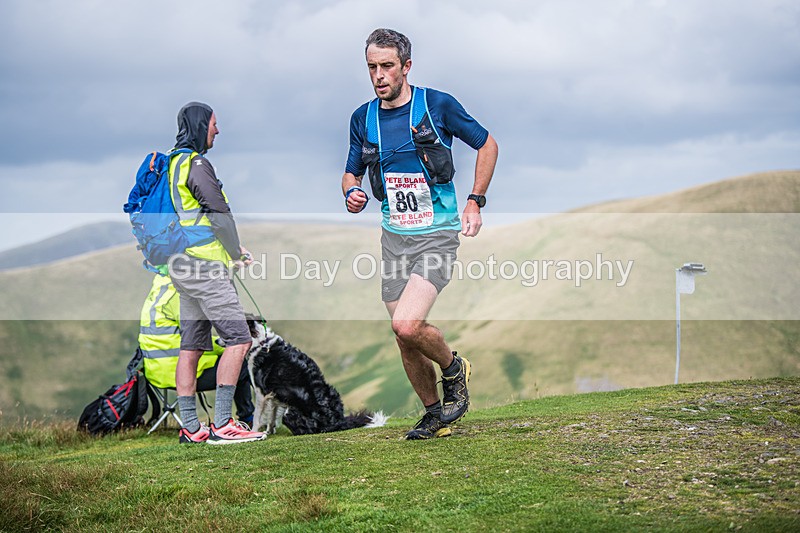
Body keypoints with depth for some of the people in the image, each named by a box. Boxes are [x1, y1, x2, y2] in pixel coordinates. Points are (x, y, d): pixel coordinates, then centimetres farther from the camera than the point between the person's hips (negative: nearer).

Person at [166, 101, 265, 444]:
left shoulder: (172, 162, 18)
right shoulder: (197, 164, -12)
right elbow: (220, 215, -15)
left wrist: (232, 249, 21)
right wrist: (237, 255, 0)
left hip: (184, 268, 10)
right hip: (205, 264, -10)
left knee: (192, 346, 8)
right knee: (239, 339, -10)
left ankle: (190, 427, 8)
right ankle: (221, 425, -15)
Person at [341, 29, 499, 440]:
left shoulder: (437, 105, -8)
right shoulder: (363, 119, 4)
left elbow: (487, 145, 4)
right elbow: (352, 172, 17)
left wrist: (475, 201, -4)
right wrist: (352, 194, -8)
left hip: (437, 234, -5)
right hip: (394, 236, 5)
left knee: (407, 324, -22)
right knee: (405, 340, 5)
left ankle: (454, 370, 7)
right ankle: (435, 415, 25)